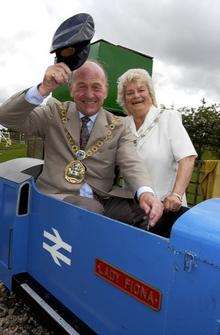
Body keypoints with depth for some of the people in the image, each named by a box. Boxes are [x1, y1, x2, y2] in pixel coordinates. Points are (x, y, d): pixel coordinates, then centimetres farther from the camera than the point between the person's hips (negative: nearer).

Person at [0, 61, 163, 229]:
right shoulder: (55, 113, 7)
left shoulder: (118, 126, 8)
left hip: (102, 200, 3)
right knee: (91, 209, -34)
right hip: (57, 196, -2)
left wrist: (145, 192, -29)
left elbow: (132, 164, -6)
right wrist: (44, 89, -20)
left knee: (146, 212, -21)